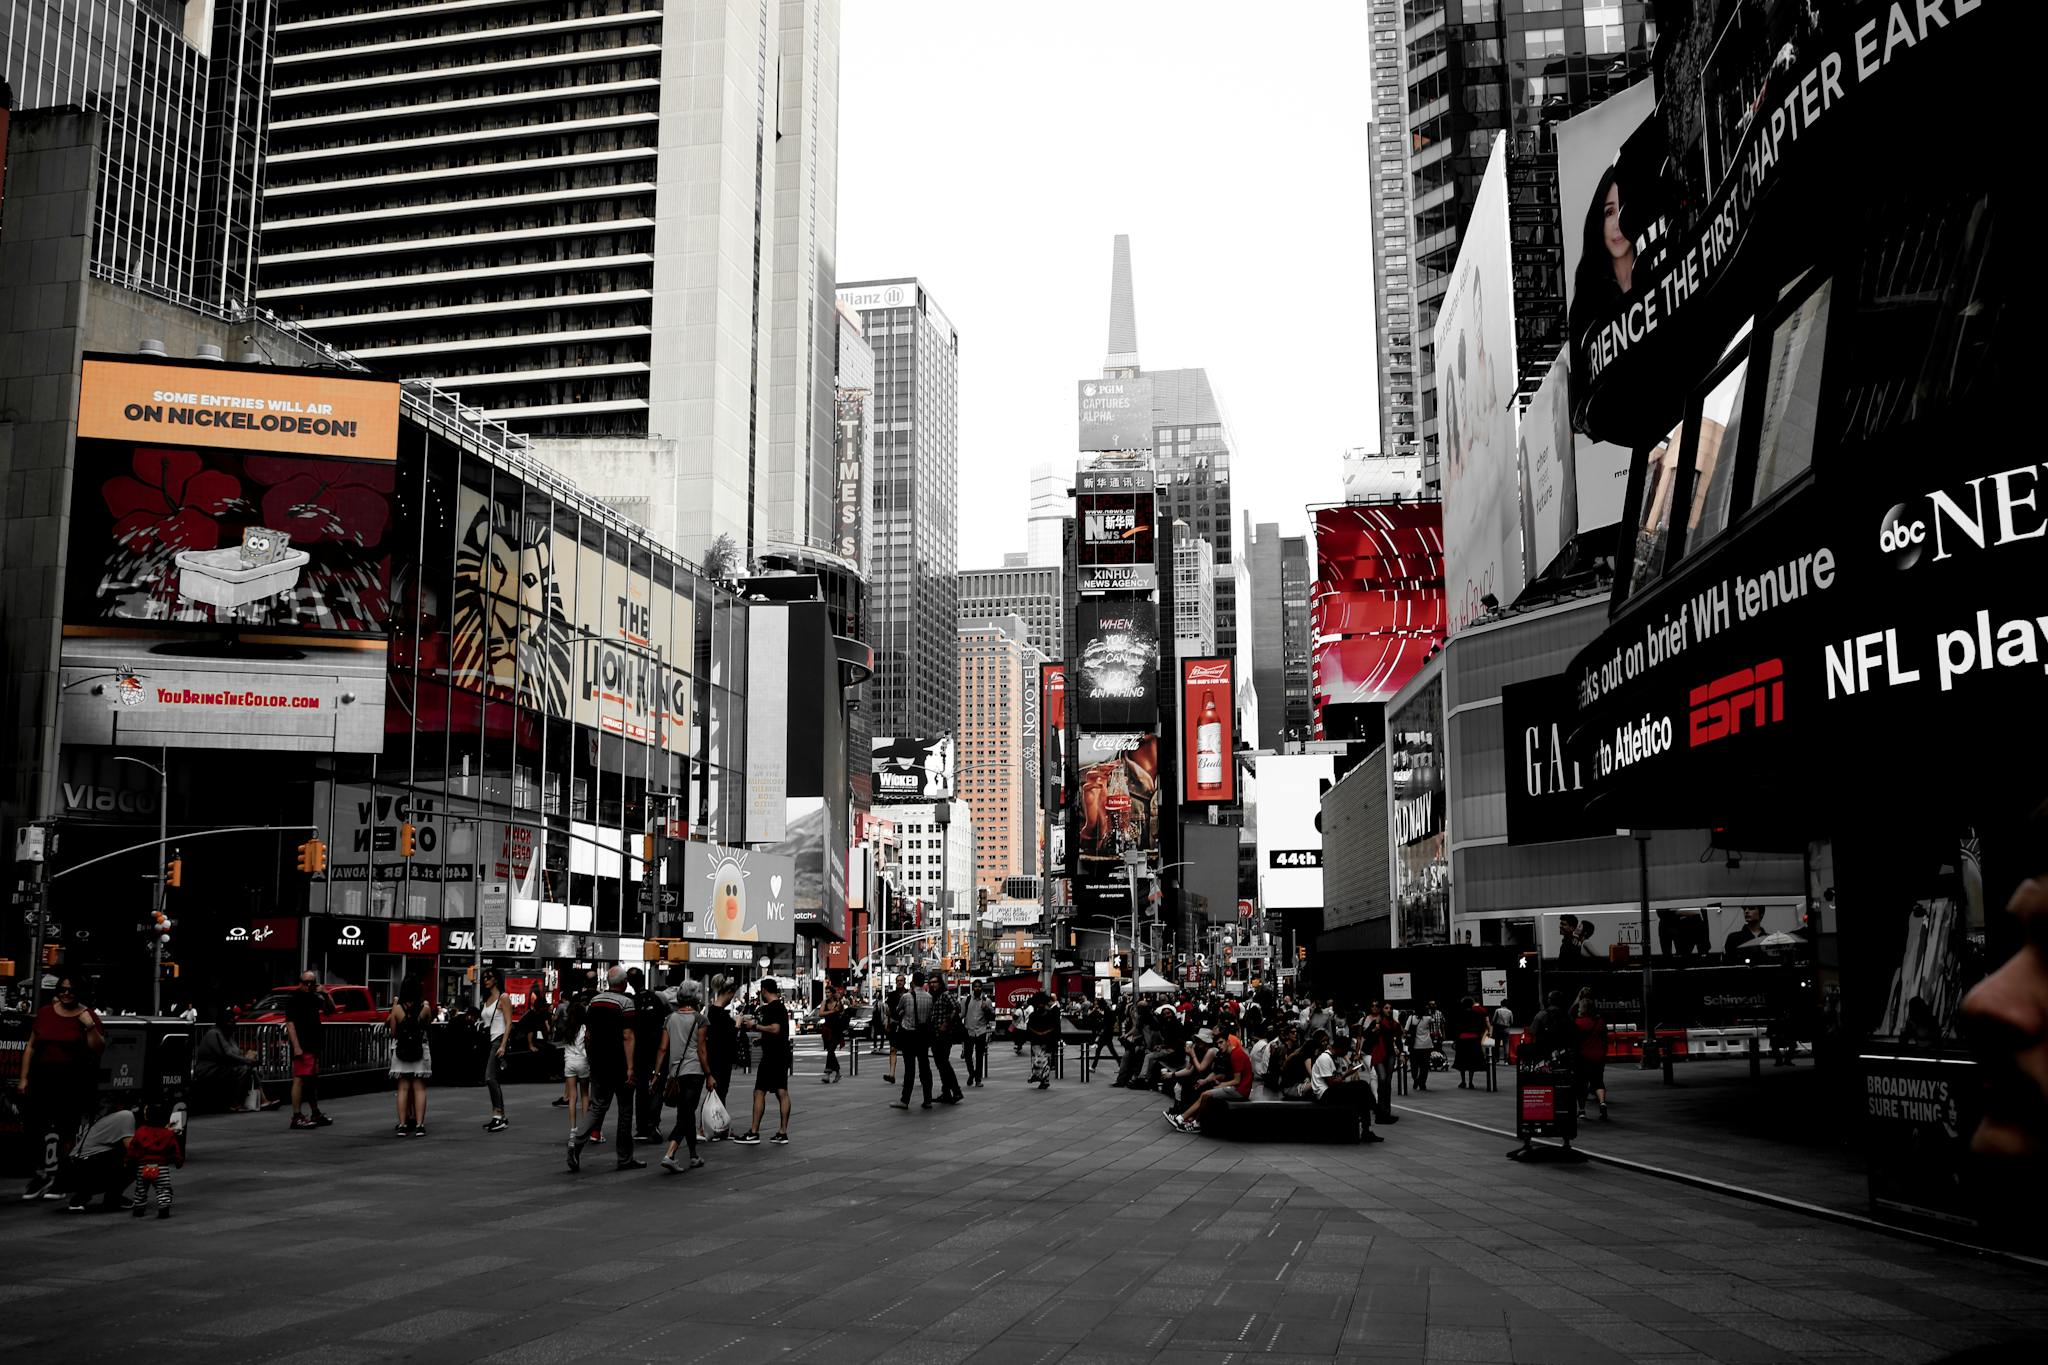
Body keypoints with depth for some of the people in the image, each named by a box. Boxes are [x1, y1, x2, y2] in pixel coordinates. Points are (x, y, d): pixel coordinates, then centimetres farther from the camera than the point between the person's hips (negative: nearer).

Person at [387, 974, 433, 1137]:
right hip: (421, 1051, 0)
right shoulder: (424, 1007, -7)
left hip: (401, 1052, 0)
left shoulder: (398, 1009, -7)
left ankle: (402, 1125, 5)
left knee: (403, 1089, 7)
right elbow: (426, 1025, 4)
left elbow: (393, 1033, 0)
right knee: (419, 1089, 4)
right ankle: (419, 1124, 0)